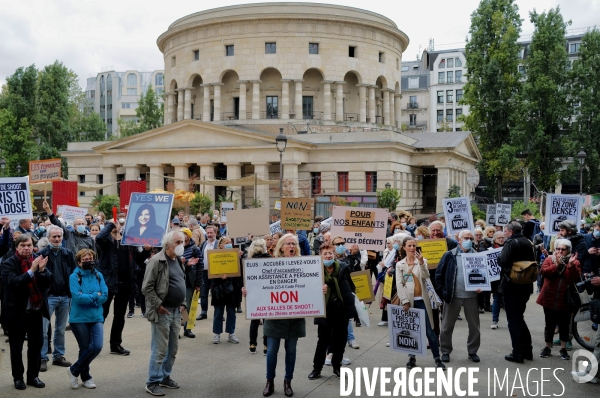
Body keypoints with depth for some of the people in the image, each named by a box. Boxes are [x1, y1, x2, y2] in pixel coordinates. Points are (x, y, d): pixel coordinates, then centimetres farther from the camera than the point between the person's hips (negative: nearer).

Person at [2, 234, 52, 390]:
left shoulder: (37, 260, 3)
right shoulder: (9, 263, -8)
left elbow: (49, 282, -3)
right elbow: (13, 283, -22)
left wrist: (42, 270, -21)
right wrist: (31, 271, -29)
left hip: (36, 310, 4)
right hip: (17, 311, -3)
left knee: (36, 344, 10)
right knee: (16, 347, 8)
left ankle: (33, 376, 22)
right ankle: (18, 377, 21)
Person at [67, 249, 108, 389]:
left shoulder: (98, 276, 4)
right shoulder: (74, 277, -7)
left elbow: (104, 296, -4)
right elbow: (77, 297, -18)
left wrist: (87, 298, -14)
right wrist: (95, 296, -9)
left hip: (96, 317, 3)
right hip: (79, 318, -3)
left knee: (97, 346, -10)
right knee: (86, 349, 2)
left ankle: (74, 371, 12)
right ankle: (85, 377, 25)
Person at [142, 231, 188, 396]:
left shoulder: (178, 261, 13)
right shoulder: (157, 261, -14)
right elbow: (147, 287, -16)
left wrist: (183, 303, 13)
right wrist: (158, 305, -17)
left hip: (176, 311, 8)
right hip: (162, 312, -8)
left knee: (173, 348, 15)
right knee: (159, 349, -4)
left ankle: (165, 377, 28)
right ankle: (153, 382, 7)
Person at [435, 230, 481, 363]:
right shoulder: (449, 255, 0)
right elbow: (439, 274, 1)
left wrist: (481, 287, -6)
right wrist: (442, 292, -5)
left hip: (471, 296, 2)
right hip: (453, 296, -1)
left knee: (474, 325, 8)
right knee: (447, 325, 5)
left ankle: (473, 351, 24)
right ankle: (445, 351, 19)